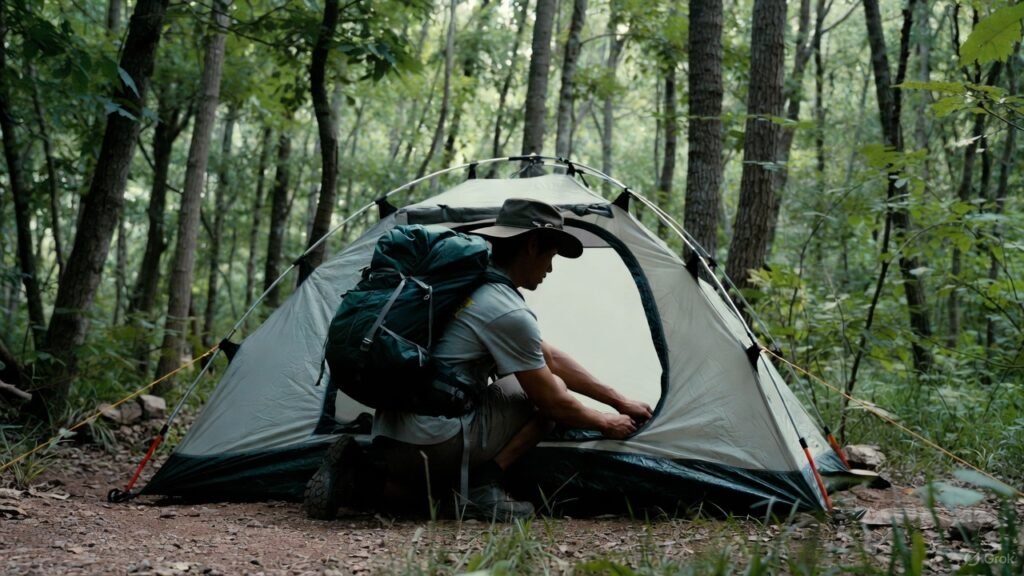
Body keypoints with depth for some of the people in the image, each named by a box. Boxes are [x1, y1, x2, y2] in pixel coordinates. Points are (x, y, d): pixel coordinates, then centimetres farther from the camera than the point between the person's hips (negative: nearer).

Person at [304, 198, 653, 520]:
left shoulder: (470, 285, 17)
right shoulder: (507, 311, -13)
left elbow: (551, 359, 23)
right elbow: (553, 403, -4)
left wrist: (619, 401, 26)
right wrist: (606, 424, 15)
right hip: (436, 442, -8)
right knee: (547, 392, 5)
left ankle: (353, 473, 11)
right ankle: (485, 487, 1)